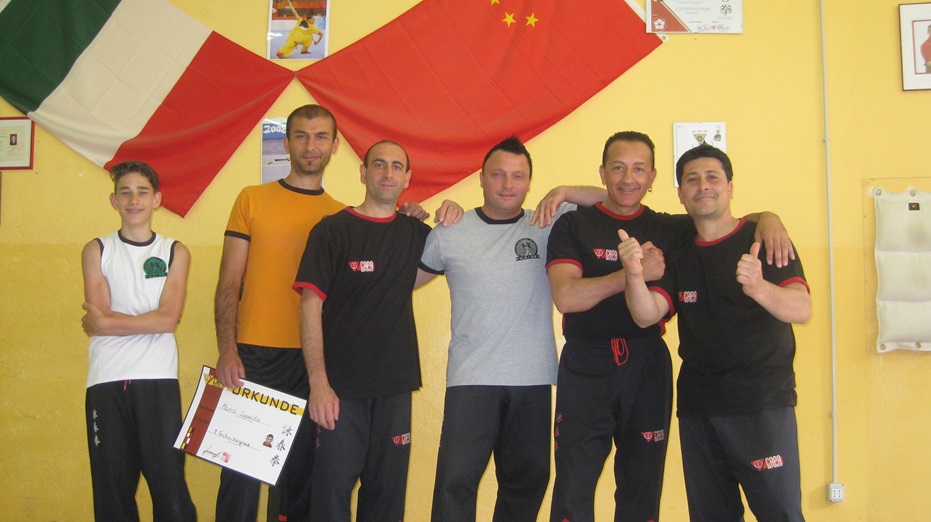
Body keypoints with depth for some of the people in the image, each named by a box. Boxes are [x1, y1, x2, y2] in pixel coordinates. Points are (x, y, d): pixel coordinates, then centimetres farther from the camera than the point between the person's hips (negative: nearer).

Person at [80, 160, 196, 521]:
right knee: (111, 488, 3)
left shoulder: (175, 252, 9)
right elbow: (96, 321, -2)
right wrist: (149, 319, -3)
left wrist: (108, 321, -3)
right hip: (106, 382, 1)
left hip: (158, 381, -1)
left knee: (170, 485, -6)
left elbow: (169, 318, -4)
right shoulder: (96, 251, 10)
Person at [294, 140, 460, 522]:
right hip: (341, 386, -3)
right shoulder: (333, 230, -3)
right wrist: (318, 383, -14)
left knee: (387, 490, 11)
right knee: (333, 488, 2)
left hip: (396, 384, 4)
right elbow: (311, 307, -7)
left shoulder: (415, 233, 8)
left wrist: (451, 217, 2)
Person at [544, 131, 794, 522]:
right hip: (586, 369, -3)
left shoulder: (670, 230, 8)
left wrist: (766, 220, -6)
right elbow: (566, 296, -13)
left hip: (647, 368, 3)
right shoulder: (573, 226, 0)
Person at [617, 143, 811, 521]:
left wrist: (759, 288, -38)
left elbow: (802, 310, -16)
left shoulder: (763, 239, -2)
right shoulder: (678, 255, 11)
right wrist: (634, 275, -25)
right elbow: (646, 315, -5)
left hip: (762, 404, -4)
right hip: (697, 406, 4)